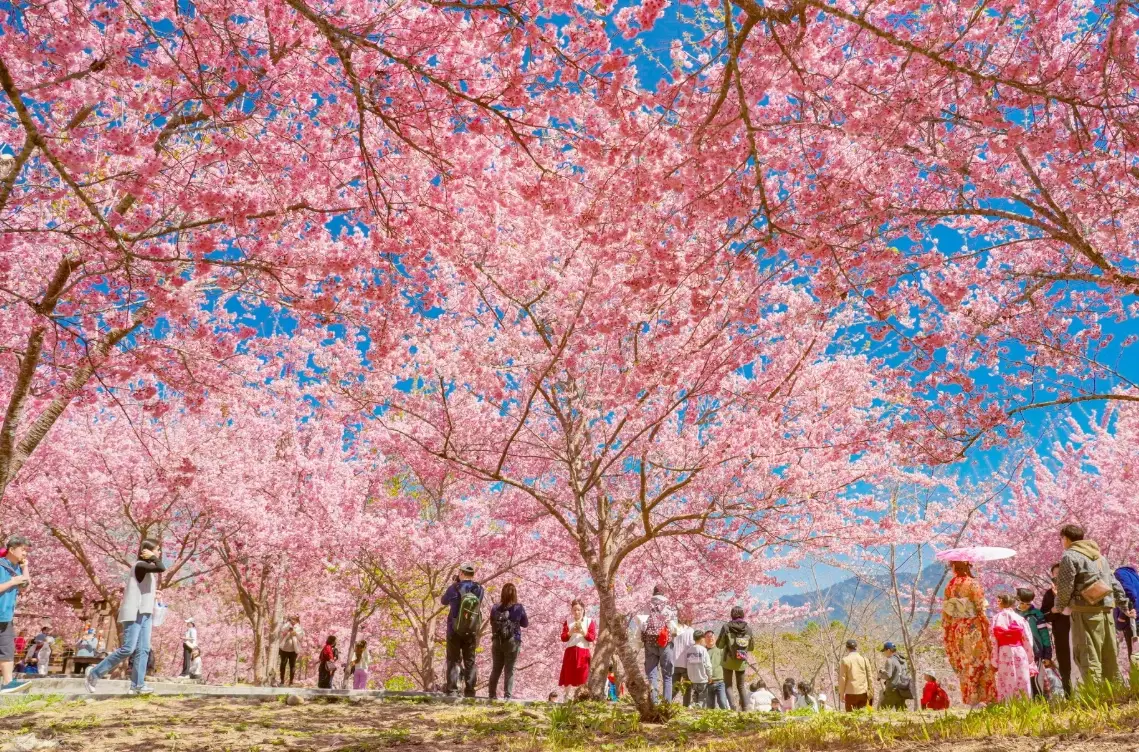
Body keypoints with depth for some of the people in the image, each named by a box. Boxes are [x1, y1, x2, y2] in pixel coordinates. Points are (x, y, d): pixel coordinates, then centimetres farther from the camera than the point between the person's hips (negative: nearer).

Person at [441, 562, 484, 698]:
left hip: (454, 631, -2)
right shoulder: (479, 589, -3)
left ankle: (452, 691, -2)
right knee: (470, 661, 11)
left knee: (453, 660, 5)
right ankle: (469, 691, 7)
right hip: (472, 632, 2)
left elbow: (444, 601, 6)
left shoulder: (455, 588, -11)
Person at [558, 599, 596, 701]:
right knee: (568, 676, 1)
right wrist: (570, 632, -16)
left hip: (583, 652, -1)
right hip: (570, 652, 1)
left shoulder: (589, 621, 4)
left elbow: (592, 638, -4)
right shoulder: (568, 621, 8)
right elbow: (563, 638, 2)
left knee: (582, 677, -4)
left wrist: (583, 632, -19)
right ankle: (567, 699, 6)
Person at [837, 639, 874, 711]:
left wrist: (841, 694, 2)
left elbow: (842, 678, -5)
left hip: (851, 692, -3)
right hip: (863, 692, 3)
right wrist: (871, 693, 11)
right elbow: (870, 677, 5)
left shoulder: (845, 660, -3)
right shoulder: (864, 659, 5)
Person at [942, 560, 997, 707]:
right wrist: (987, 631, -6)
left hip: (957, 630, 5)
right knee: (979, 663, 1)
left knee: (964, 665, 10)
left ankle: (970, 698, 14)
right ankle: (984, 697, 0)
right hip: (974, 629, -5)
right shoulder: (973, 584, -10)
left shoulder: (949, 587, 5)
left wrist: (948, 635, 14)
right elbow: (981, 610, -13)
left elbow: (945, 615, 7)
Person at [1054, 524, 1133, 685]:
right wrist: (1125, 605, 28)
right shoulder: (1099, 554, 21)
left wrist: (1059, 606, 7)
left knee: (1088, 654, -8)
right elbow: (1114, 582, 22)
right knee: (1109, 655, 12)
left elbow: (1065, 586, -9)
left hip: (1085, 610, -7)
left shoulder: (1069, 556, -4)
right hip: (1106, 608, 8)